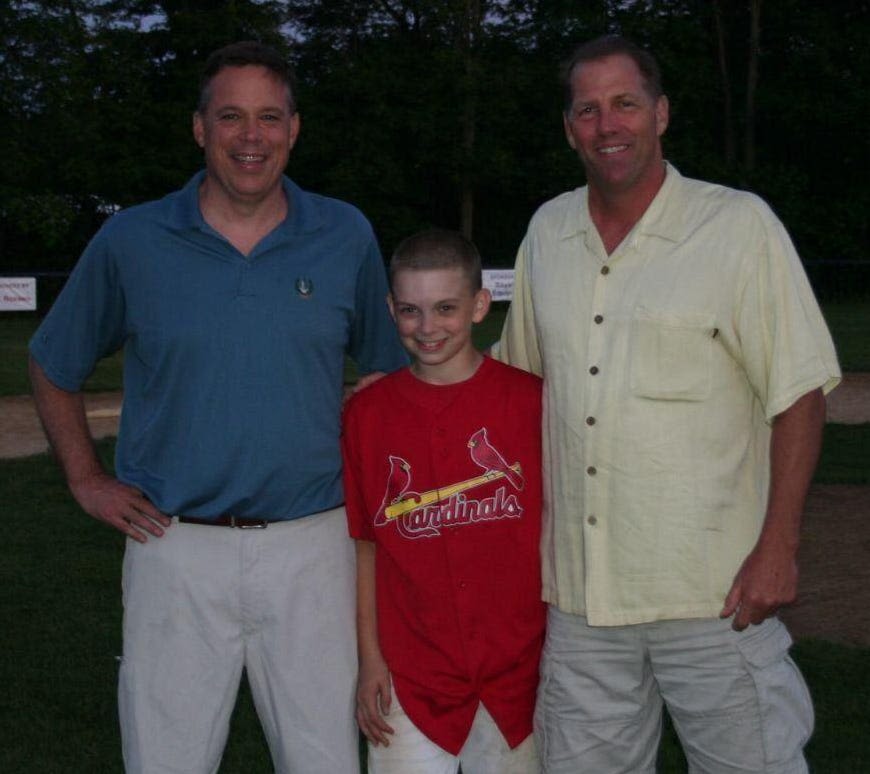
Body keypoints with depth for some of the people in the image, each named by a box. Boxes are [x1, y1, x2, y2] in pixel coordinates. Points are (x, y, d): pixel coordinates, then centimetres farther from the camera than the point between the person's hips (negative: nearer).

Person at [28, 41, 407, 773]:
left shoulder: (346, 236, 3)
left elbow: (387, 368, 16)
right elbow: (53, 367, 13)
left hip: (310, 547, 1)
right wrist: (87, 480, 7)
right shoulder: (131, 241, 0)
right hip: (177, 547, 0)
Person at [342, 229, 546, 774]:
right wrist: (370, 658, 2)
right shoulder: (366, 413, 0)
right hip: (411, 675, 1)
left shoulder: (529, 400, -5)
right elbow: (365, 544, 3)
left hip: (517, 670, 0)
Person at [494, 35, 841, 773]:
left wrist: (778, 546, -12)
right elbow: (514, 372, 22)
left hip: (714, 592, -4)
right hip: (580, 590, 5)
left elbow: (799, 393, -7)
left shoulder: (740, 225, -5)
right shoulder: (547, 232, 9)